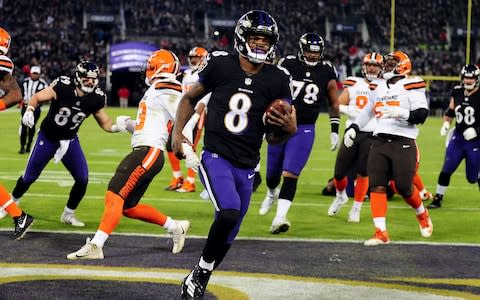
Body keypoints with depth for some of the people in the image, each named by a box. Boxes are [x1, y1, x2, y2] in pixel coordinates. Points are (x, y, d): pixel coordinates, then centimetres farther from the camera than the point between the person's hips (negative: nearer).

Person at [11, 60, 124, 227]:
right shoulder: (62, 87, -25)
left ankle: (68, 215, 14)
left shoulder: (96, 98, -13)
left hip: (70, 140, 3)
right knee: (29, 177, 6)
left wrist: (117, 127, -23)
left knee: (82, 179, -7)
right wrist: (29, 110, -34)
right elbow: (37, 98, -14)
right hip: (47, 138, -3)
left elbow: (105, 123, -3)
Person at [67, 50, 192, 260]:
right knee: (128, 207, 15)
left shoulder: (166, 89, -7)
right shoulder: (155, 90, 23)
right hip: (141, 150, 10)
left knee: (115, 196, -17)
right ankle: (175, 227, 26)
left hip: (148, 153, -10)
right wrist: (128, 124, 10)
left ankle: (95, 246, -22)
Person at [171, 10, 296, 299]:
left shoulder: (277, 81, 0)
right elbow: (190, 98, 12)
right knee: (229, 212, -27)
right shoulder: (221, 65, -5)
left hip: (246, 167, 4)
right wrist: (177, 131, -1)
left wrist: (288, 128, -15)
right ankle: (201, 271, -4)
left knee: (228, 236, 9)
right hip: (215, 157, -4)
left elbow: (273, 138, 6)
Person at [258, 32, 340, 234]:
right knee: (273, 172, 14)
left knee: (290, 175, -14)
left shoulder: (327, 72, 0)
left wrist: (334, 131, 9)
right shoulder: (287, 65, -5)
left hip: (304, 130, -1)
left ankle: (279, 218, -16)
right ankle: (272, 194, 48)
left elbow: (333, 104, 11)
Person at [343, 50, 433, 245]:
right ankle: (381, 233, -7)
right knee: (376, 186, -6)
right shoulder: (377, 87, 16)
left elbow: (421, 114, -12)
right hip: (380, 141, 5)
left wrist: (400, 113, -26)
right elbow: (368, 111, 30)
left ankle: (422, 215, 28)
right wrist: (353, 128, 21)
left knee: (404, 187, -4)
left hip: (403, 143, -5)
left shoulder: (411, 86, -4)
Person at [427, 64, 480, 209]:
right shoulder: (457, 92, 2)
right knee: (446, 170, 1)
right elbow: (450, 111, 17)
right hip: (458, 137, 4)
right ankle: (437, 199, 11)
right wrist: (446, 123, 0)